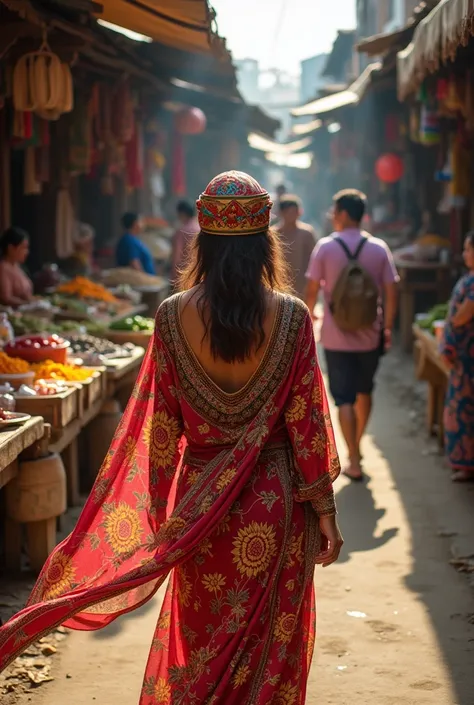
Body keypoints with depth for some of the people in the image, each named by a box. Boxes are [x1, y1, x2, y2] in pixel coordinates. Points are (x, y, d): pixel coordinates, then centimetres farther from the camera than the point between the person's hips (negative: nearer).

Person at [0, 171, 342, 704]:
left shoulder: (173, 315, -8)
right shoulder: (290, 316, -12)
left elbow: (160, 428, -4)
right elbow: (305, 423, -9)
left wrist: (160, 513, 6)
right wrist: (324, 508, 1)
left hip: (198, 496, 2)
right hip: (275, 501, -1)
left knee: (198, 642, 18)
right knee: (269, 644, 14)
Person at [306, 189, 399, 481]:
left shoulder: (325, 246, -7)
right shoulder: (379, 248, -3)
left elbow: (312, 290, -5)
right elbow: (391, 292, -4)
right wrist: (388, 328, 7)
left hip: (336, 336, -2)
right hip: (370, 334, 2)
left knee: (344, 398, 3)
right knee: (364, 391, 22)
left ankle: (354, 462, -1)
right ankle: (357, 446, 36)